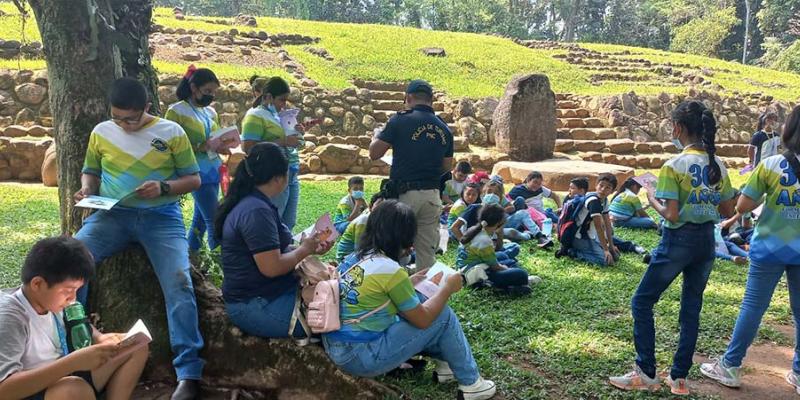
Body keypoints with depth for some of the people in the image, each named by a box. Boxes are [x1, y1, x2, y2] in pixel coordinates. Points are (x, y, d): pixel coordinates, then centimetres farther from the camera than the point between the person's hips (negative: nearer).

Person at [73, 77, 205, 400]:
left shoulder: (171, 132, 2)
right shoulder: (101, 132, 11)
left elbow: (193, 179, 4)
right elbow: (90, 171, 22)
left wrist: (163, 187, -15)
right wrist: (87, 189, -2)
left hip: (161, 216, -3)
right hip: (113, 214, 3)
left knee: (178, 282, -23)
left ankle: (188, 373, -22)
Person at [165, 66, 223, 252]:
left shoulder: (211, 112, 14)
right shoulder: (176, 111, -6)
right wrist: (199, 147, -21)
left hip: (213, 171, 7)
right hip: (198, 173, -7)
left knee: (201, 216, 12)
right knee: (215, 219, -8)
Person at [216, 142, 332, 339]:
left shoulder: (252, 203, 10)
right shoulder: (256, 211, -23)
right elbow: (272, 267, -26)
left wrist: (310, 249, 4)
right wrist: (304, 250, -10)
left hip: (262, 293, 10)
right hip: (257, 306, -10)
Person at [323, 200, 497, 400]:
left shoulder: (354, 257, 6)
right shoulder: (390, 270, -18)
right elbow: (423, 319, -8)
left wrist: (409, 283, 21)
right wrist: (448, 288, 4)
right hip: (361, 357, -8)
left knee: (414, 302, 17)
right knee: (444, 316, 0)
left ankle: (445, 363, 27)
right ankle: (470, 384, 15)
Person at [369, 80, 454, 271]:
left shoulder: (401, 120, -6)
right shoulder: (444, 128, 10)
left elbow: (374, 153, -2)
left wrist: (377, 136, 17)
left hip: (404, 193, -4)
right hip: (432, 196, 5)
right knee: (427, 253, 10)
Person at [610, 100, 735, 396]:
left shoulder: (674, 166, -16)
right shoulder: (718, 165, 4)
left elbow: (671, 215, -20)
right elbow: (727, 211, 9)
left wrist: (651, 199, -3)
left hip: (678, 241, -6)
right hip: (707, 241, 7)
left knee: (641, 303, 7)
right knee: (691, 309, 14)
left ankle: (646, 374, 11)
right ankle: (679, 378, 20)